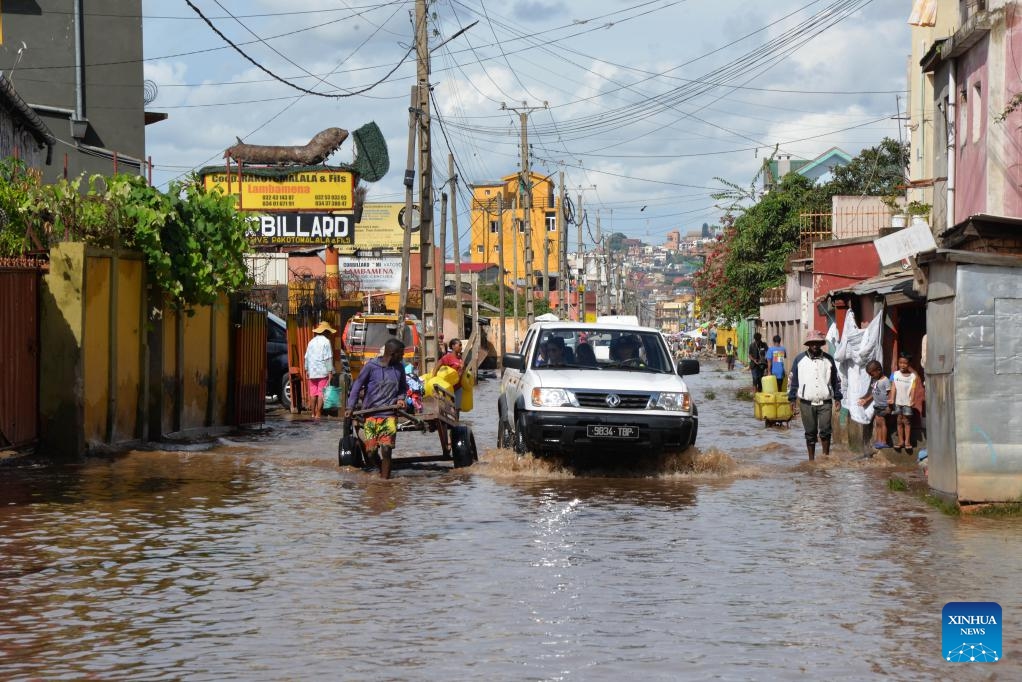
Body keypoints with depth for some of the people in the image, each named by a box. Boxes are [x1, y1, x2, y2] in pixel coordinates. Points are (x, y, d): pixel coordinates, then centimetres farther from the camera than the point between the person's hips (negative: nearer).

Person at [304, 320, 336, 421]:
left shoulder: (311, 342, 12)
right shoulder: (326, 342, -6)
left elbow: (307, 357, 14)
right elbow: (328, 358, -11)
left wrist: (306, 370, 21)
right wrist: (330, 371, -9)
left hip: (312, 372, 6)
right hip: (323, 371, -6)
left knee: (313, 393, 11)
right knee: (321, 393, -4)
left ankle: (313, 414, 15)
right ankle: (318, 415, -7)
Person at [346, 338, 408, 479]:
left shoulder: (399, 368, 5)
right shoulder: (371, 366, -7)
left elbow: (403, 387, 21)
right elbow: (357, 385, -1)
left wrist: (401, 398, 0)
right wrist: (350, 407, -6)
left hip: (389, 415, 1)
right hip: (371, 414, -1)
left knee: (386, 449, -10)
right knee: (371, 450, 2)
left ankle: (385, 479, -3)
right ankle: (381, 468, 30)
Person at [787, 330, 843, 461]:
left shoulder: (828, 359, 6)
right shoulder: (800, 359, 3)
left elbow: (836, 380, 13)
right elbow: (793, 380, 7)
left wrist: (837, 398, 9)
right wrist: (792, 399, 4)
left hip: (825, 402, 0)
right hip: (807, 403, 0)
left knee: (825, 431, -7)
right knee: (810, 433, 5)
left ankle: (826, 456, 9)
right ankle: (811, 459, 14)